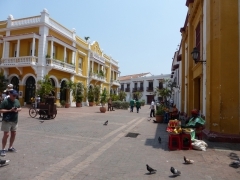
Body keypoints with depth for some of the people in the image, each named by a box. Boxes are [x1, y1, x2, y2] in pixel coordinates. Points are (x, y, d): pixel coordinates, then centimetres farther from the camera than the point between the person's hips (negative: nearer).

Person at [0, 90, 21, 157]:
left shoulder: (17, 101, 8)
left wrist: (18, 109, -6)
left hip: (15, 121, 7)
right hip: (7, 121, -6)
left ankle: (10, 147, 28)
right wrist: (10, 110, -23)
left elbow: (20, 108, 17)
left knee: (13, 134, 12)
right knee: (6, 135, -6)